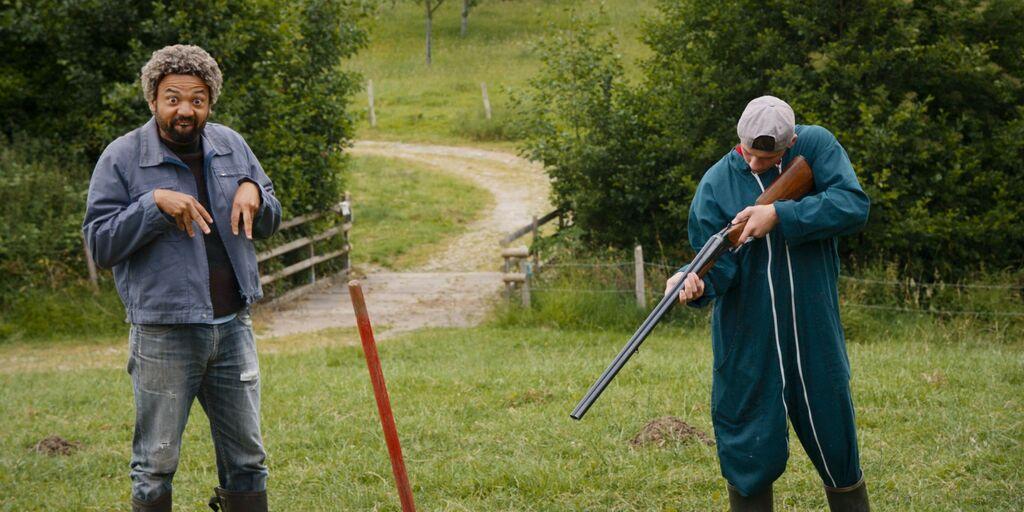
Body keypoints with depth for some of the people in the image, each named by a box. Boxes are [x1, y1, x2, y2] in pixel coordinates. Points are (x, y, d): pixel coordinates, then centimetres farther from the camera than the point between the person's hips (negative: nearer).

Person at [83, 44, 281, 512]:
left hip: (233, 328, 4)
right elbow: (99, 244, -9)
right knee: (155, 464, 4)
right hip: (163, 336, -4)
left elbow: (270, 224, 17)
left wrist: (254, 193, -5)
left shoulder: (232, 147, 8)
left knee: (246, 458, 13)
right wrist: (154, 204, -20)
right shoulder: (123, 158, -5)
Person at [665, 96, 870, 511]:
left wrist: (778, 215, -25)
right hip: (747, 340, 0)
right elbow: (718, 264, -11)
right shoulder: (716, 184, -6)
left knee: (836, 446, 11)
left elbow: (853, 205, -19)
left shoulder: (816, 146, -5)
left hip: (814, 332, 1)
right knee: (752, 452, 5)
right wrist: (695, 282, -34)